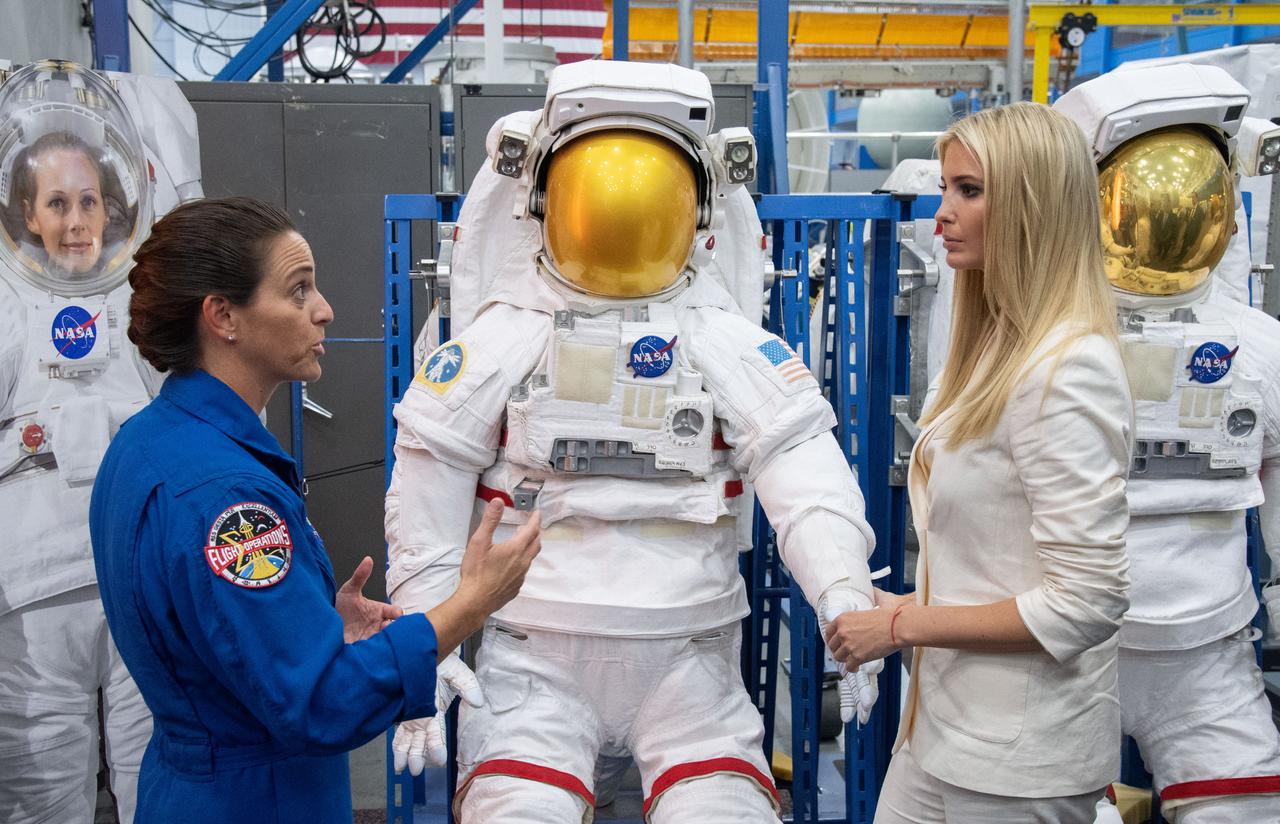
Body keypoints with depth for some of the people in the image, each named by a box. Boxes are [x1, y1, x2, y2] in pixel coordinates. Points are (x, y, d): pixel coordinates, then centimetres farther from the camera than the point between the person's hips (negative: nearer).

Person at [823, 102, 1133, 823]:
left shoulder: (1068, 368, -20)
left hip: (1019, 756, -8)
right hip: (949, 719, 8)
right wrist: (912, 605, 5)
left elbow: (1086, 602, -23)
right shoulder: (1001, 343, 8)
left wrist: (904, 626, -17)